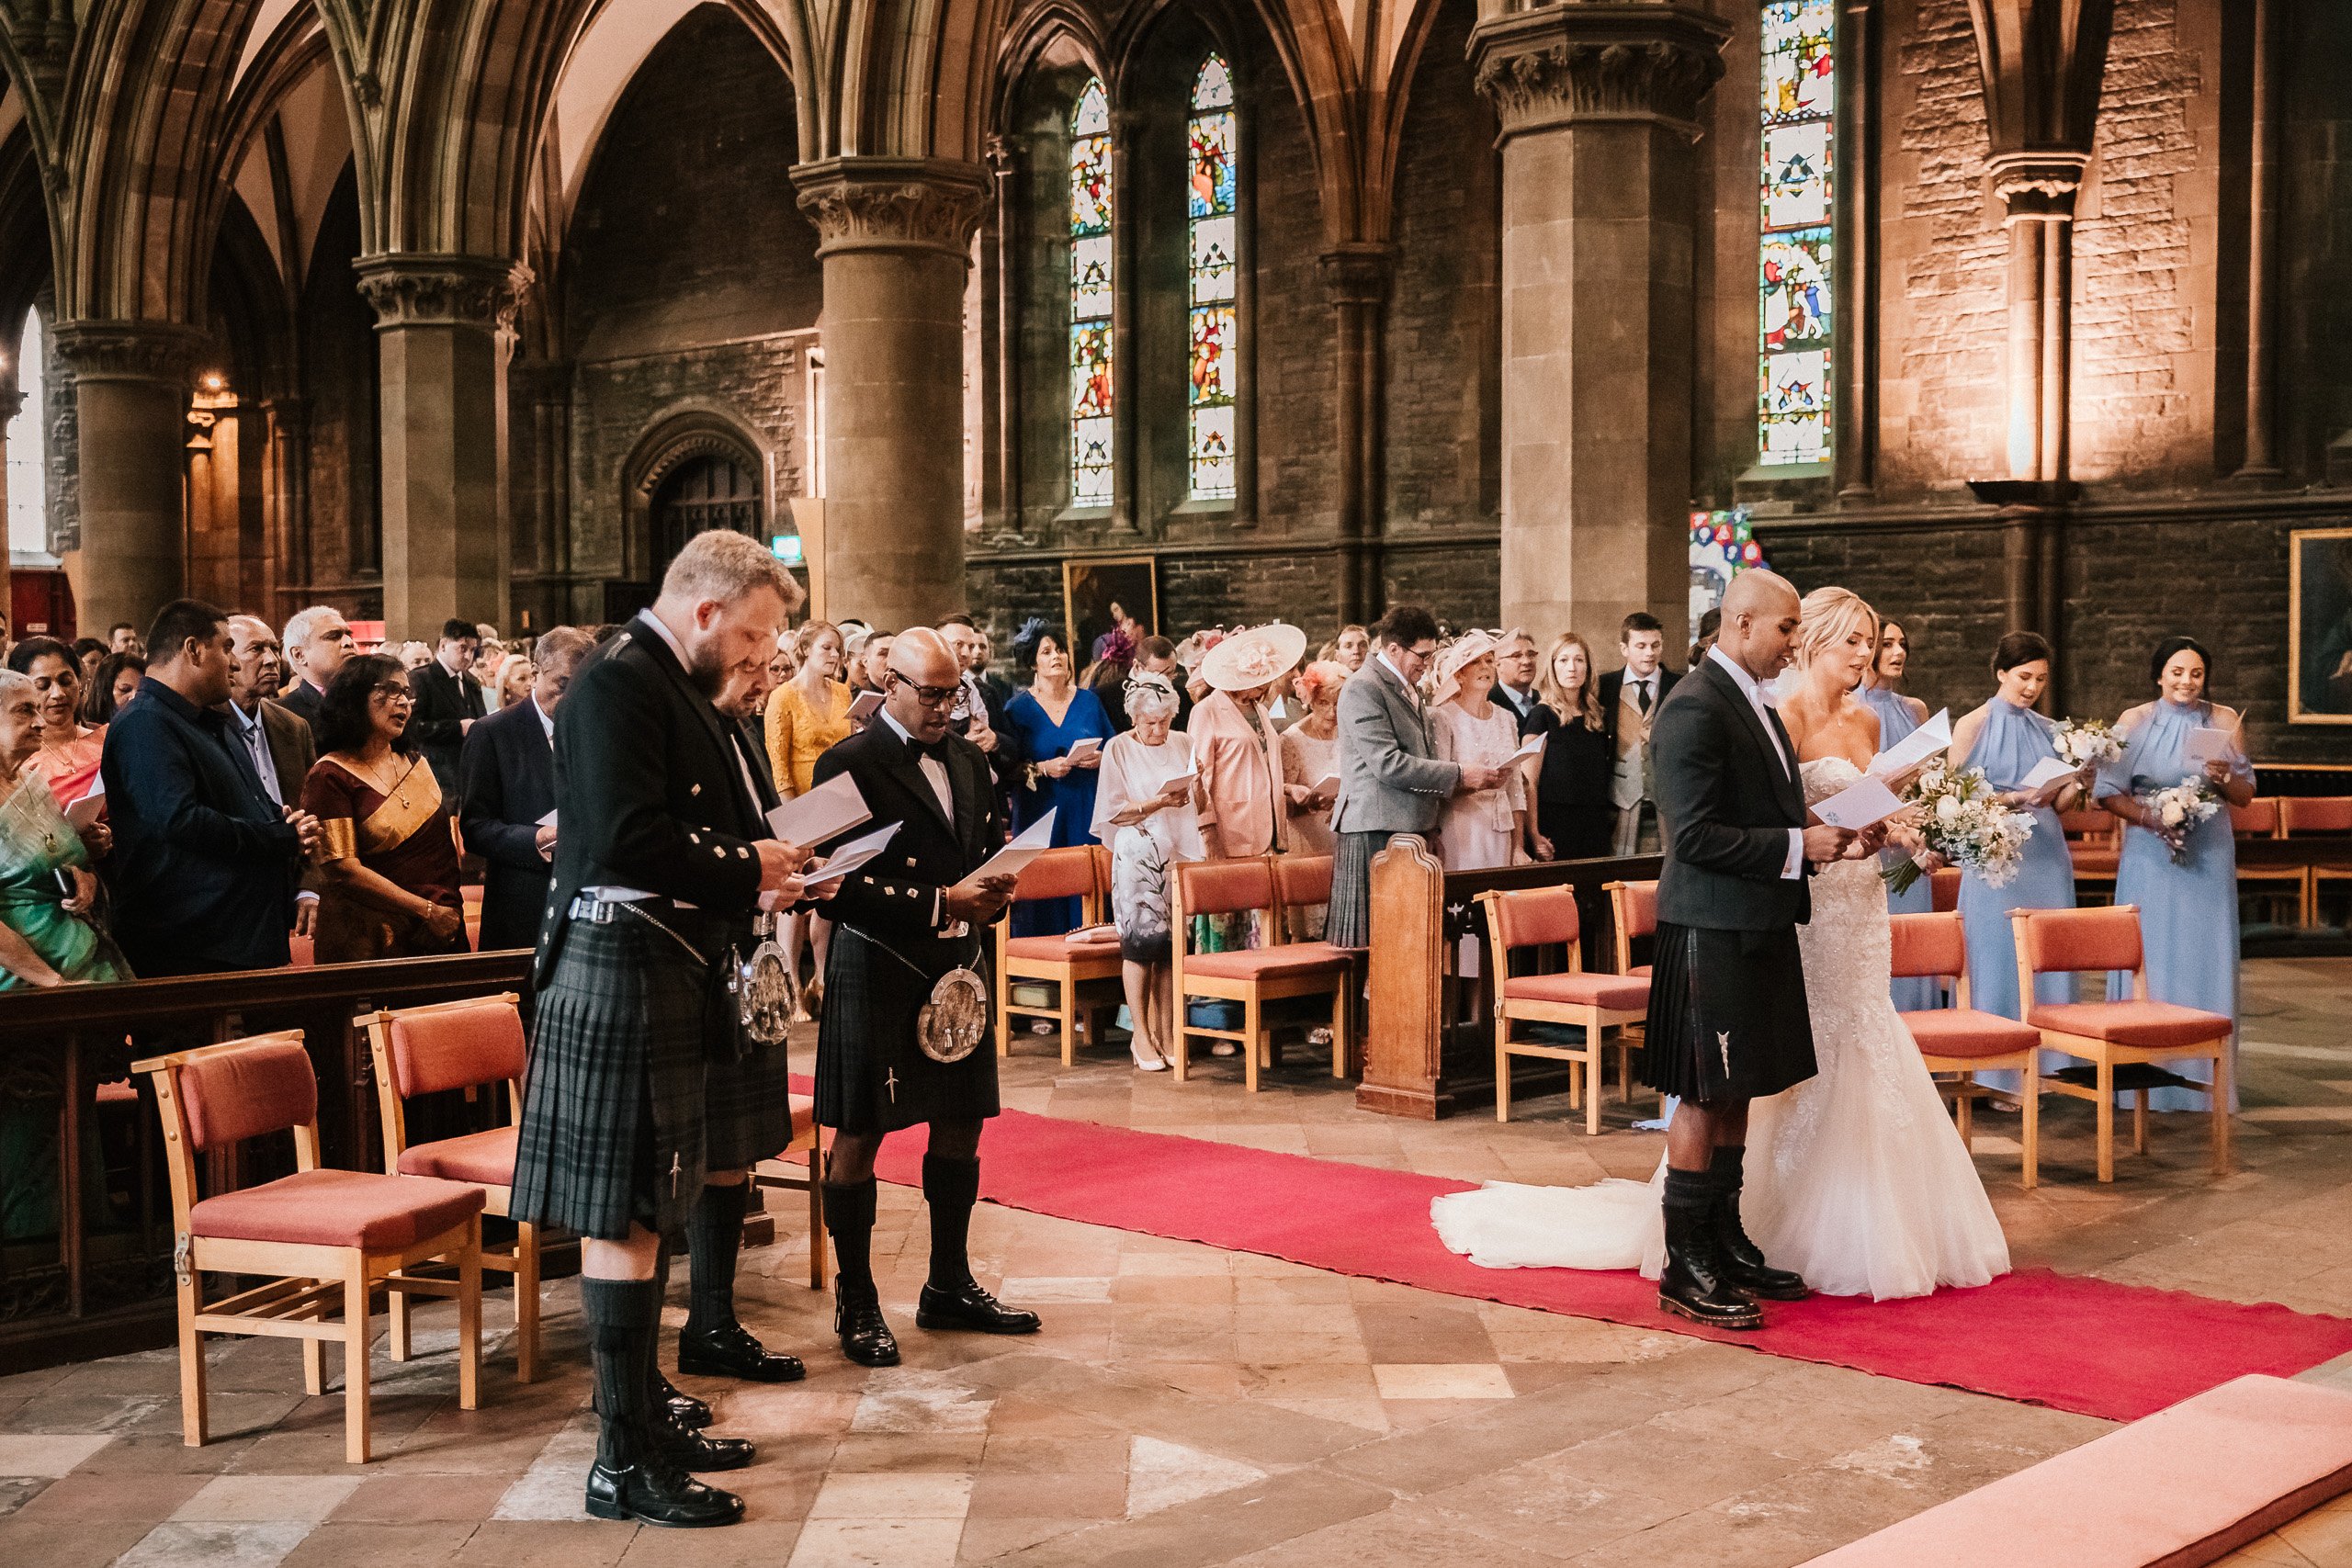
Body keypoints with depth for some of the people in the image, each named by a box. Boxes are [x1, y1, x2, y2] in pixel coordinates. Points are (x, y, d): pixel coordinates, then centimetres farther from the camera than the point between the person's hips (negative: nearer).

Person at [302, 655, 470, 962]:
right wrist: (428, 911, -16)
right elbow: (343, 871, -15)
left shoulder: (416, 763, 10)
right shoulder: (330, 776, -9)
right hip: (371, 942, -6)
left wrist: (450, 909, -1)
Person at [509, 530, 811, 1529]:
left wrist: (753, 874, 8)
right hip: (624, 976, -10)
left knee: (643, 1213, 16)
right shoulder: (618, 683, -15)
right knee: (621, 1218, -4)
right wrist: (744, 867, -15)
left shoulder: (677, 687, 16)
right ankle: (623, 1464, 2)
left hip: (668, 980, 10)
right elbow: (626, 840, -26)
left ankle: (645, 1421, 27)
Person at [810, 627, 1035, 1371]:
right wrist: (942, 902, -20)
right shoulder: (849, 766, -10)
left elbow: (992, 845, 20)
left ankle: (949, 1285, 28)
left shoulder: (967, 760, 11)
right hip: (877, 969, -7)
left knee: (961, 1124, 13)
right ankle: (856, 1301, 14)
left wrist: (992, 893, -3)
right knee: (859, 1135, 1)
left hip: (959, 964, 7)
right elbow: (844, 884, -16)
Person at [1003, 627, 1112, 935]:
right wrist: (1043, 768, -17)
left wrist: (1101, 759, -9)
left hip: (1088, 815, 2)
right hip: (1041, 814, -2)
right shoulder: (1018, 708, 2)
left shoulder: (1088, 701, 10)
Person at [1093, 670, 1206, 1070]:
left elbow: (1200, 808, 13)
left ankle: (1165, 1033, 7)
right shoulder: (1118, 749, 0)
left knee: (1172, 941, 1)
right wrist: (1157, 803, -17)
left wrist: (1196, 787, -9)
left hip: (1181, 853, 3)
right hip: (1139, 855, -3)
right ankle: (1140, 1035, 0)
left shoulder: (1184, 745, 11)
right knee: (1142, 937, -8)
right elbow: (1113, 812, -5)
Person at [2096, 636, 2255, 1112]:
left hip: (2209, 857, 2)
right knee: (2149, 958, 0)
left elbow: (2245, 795, 7)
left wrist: (2224, 779, -14)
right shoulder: (2134, 722, 0)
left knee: (2205, 959, 3)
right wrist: (2151, 817, -18)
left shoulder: (2225, 721, 4)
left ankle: (2205, 1078, 13)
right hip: (2150, 857, -1)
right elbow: (2109, 791, -3)